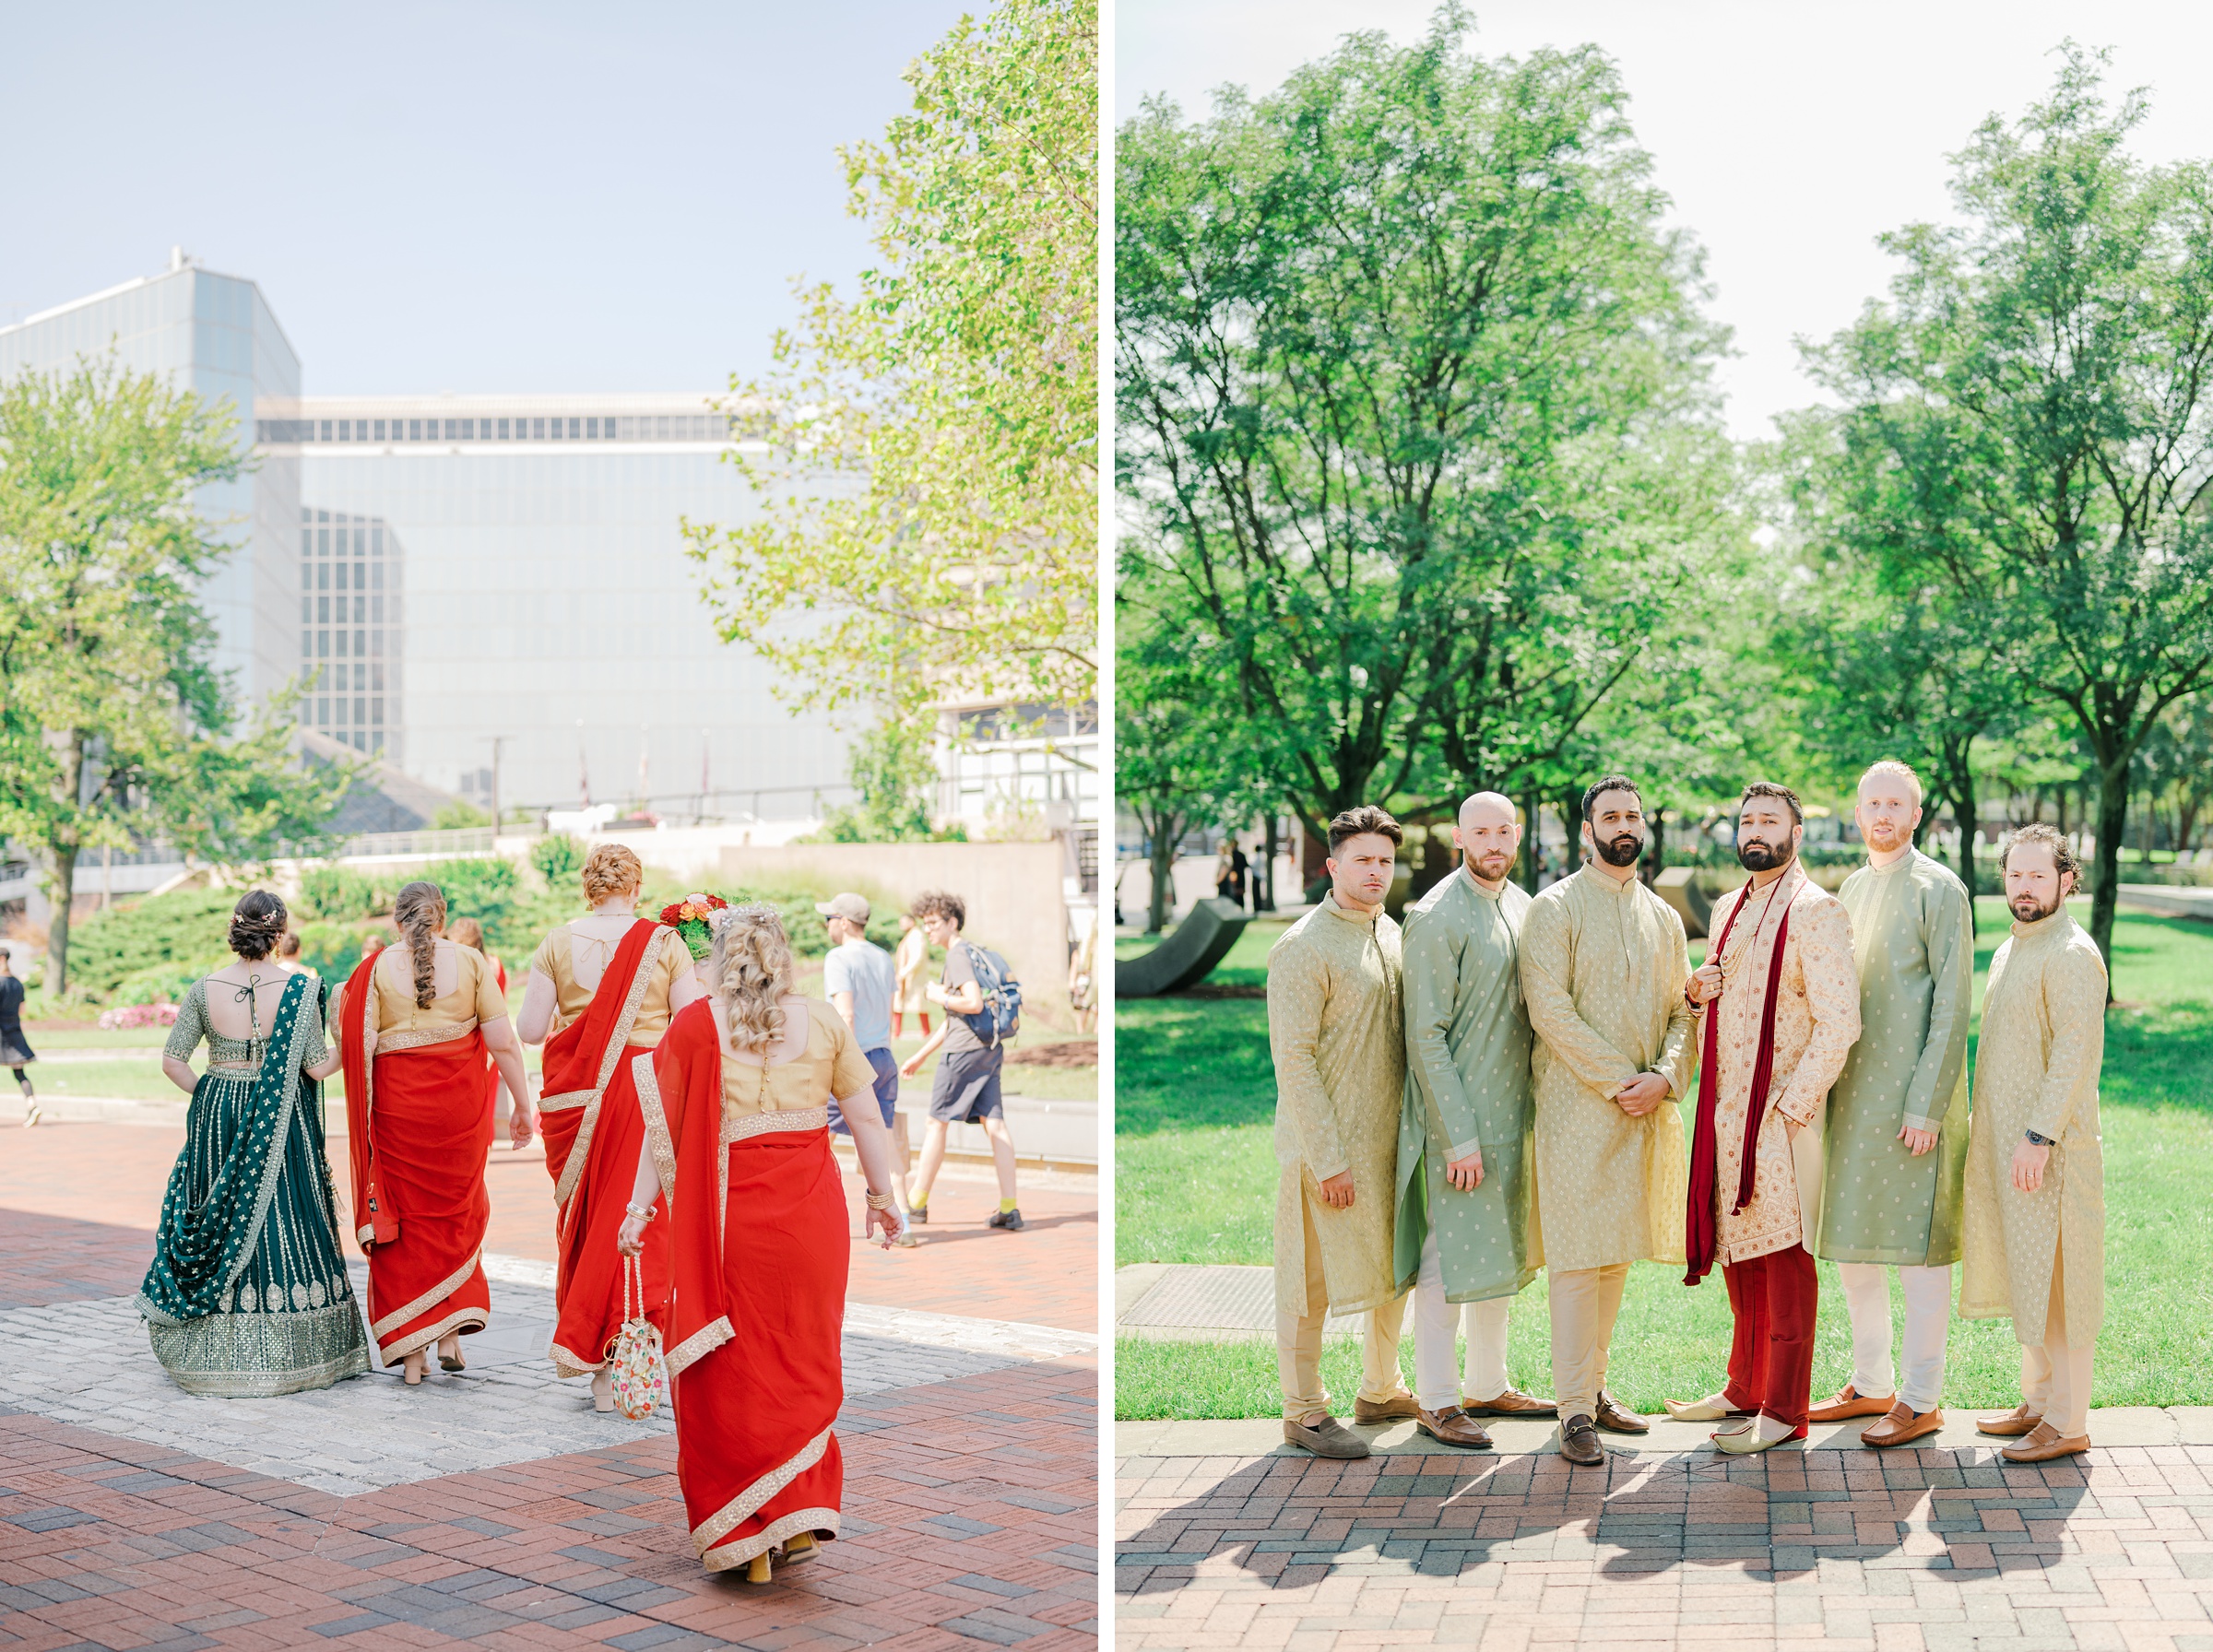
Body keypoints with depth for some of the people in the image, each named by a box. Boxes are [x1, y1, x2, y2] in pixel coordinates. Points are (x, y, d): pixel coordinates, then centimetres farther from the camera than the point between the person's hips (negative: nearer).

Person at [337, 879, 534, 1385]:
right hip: (460, 1108, 1)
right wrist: (522, 1105, 2)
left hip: (397, 1105, -1)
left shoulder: (376, 968, -3)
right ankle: (451, 1331, 14)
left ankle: (411, 1349, 10)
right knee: (456, 1212, 18)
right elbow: (503, 1041, -5)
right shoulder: (470, 961, -2)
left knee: (402, 1213, 9)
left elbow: (356, 1045, -8)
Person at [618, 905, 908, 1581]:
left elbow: (663, 1126, -2)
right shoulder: (824, 1020, 3)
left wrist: (640, 1206, 5)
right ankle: (802, 1515, 12)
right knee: (804, 1360, 16)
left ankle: (744, 1537, 12)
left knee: (728, 1372, 8)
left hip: (730, 1218, -2)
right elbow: (867, 1119, 5)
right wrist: (882, 1196, 15)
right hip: (811, 1214, 2)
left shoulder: (696, 1025, -1)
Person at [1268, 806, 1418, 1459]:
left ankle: (1380, 1391, 34)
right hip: (1326, 1144, -8)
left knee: (1394, 1270, 18)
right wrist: (1327, 1158, -18)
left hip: (1390, 1138, 8)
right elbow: (1293, 1060, -17)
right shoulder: (1303, 948, -14)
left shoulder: (1391, 933, 11)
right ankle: (1303, 1411, 14)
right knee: (1312, 1282, 1)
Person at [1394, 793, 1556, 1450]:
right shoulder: (1436, 918, -14)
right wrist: (1458, 1137, -18)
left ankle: (1489, 1386, 28)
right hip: (1458, 1121, -8)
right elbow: (1425, 1037, -16)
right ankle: (1435, 1401, 9)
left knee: (1502, 1254, 16)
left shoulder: (1522, 907, 11)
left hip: (1514, 1111, 8)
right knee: (1449, 1260, -2)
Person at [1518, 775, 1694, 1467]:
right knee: (1577, 1256, -6)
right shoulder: (1555, 908, -4)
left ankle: (1594, 1386, 21)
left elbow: (1683, 1009, 12)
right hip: (1577, 1105, -6)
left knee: (1617, 1253, 11)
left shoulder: (1663, 917, 15)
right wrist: (1619, 1079, -15)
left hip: (1646, 1107, 6)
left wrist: (1664, 1076, -7)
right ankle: (1575, 1411, -3)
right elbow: (1549, 1008, -12)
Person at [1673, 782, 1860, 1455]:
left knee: (1784, 1262, -1)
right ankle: (1745, 1392, 25)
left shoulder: (1816, 911, -10)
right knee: (1739, 1260, 14)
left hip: (1781, 1117, -8)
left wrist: (1786, 1109, -18)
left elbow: (1839, 1025, -16)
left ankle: (1783, 1411, 6)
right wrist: (1697, 991, 4)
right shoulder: (1728, 909, 15)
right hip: (1725, 1115, 8)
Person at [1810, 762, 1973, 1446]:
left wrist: (1926, 1106, -15)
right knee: (1850, 1243, 12)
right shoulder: (1851, 889, 15)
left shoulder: (1939, 890, -7)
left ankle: (1921, 1401, 8)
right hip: (1850, 1094, 7)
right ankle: (1871, 1384, 25)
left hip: (1913, 1098, -7)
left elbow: (1952, 1006, -11)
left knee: (1919, 1248, -1)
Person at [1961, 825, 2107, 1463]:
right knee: (2024, 1276, 15)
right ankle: (2037, 1401, 25)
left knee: (2055, 1282, -3)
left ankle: (2068, 1422, 4)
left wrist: (2039, 1136, -24)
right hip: (2002, 1141, 9)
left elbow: (2075, 1055, -20)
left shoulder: (2072, 955, -14)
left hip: (2049, 1148, -9)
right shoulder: (2008, 950, 15)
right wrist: (1982, 1126, 19)